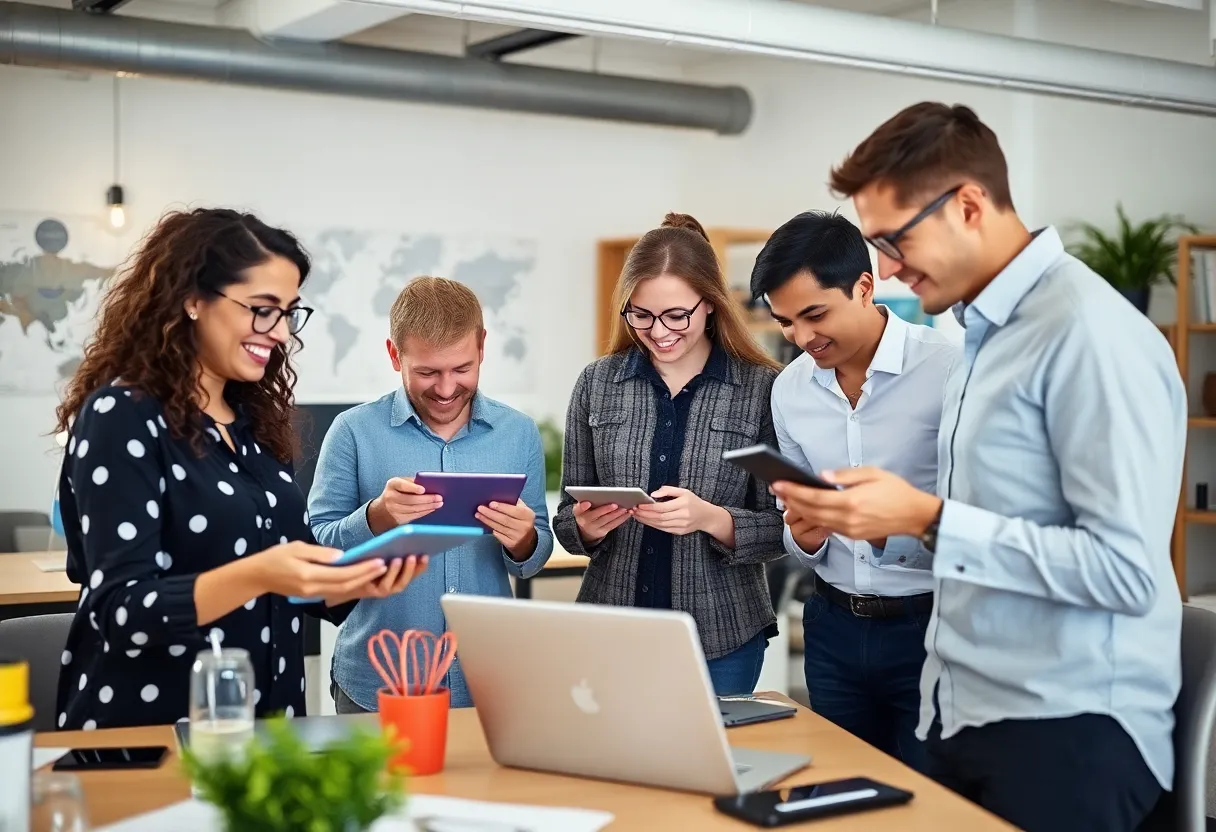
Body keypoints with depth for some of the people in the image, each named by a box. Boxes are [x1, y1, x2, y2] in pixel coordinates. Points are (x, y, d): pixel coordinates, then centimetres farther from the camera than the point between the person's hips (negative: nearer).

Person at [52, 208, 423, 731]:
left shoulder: (256, 422, 7)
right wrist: (255, 575, -33)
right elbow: (122, 611, -19)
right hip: (143, 733, -6)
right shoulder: (121, 416, -12)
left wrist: (355, 584, -8)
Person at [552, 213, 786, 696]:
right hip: (610, 635, 2)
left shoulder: (762, 388, -5)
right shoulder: (596, 384, 2)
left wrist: (711, 519, -21)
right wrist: (586, 525, -14)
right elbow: (566, 523, 7)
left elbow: (780, 530, -4)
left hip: (722, 639, -2)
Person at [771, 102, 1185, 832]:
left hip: (1066, 734, -8)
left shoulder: (1089, 334, -17)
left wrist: (929, 520, -21)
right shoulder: (985, 328, 11)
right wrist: (888, 514, 2)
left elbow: (1124, 569, -22)